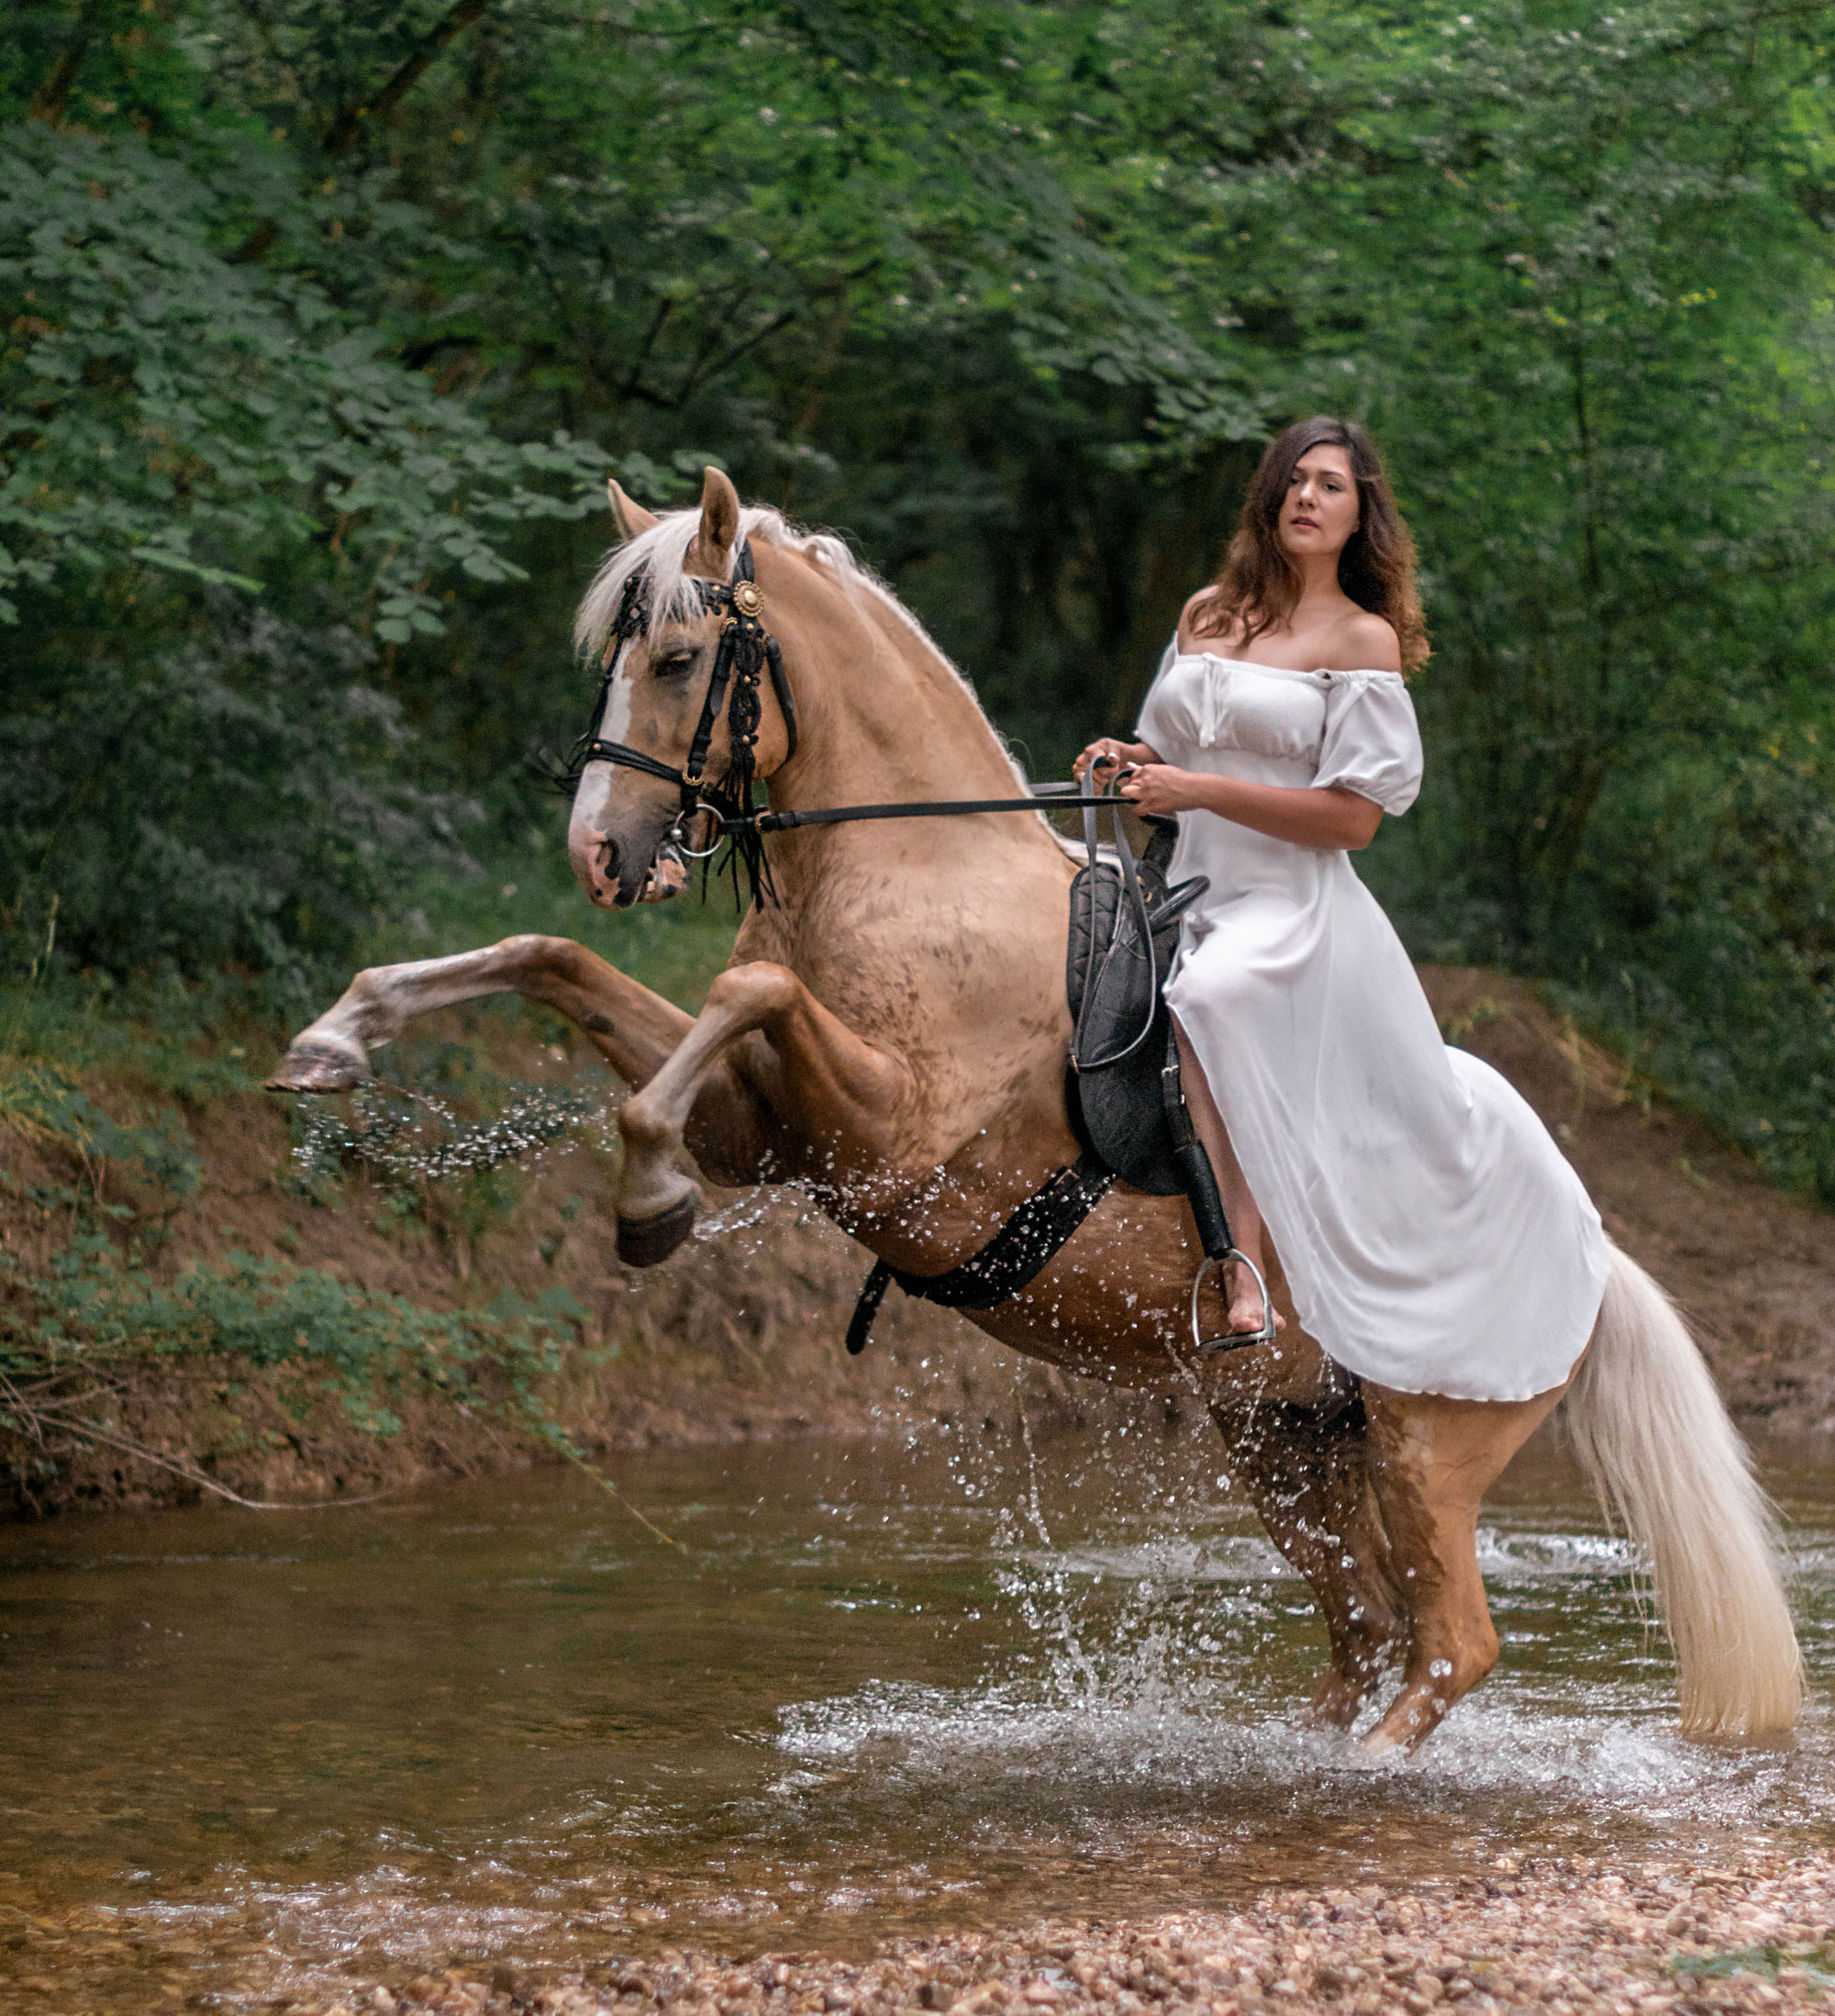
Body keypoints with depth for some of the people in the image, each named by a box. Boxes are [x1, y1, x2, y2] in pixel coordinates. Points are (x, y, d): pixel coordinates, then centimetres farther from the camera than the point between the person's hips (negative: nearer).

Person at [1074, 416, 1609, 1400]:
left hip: (1292, 905, -7)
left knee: (1199, 1003, -34)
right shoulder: (1207, 612, 13)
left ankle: (1235, 1253, -32)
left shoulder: (1365, 639, -4)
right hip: (1193, 891, 7)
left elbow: (1353, 819, -10)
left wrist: (1201, 788, -18)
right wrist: (1131, 763, 1)